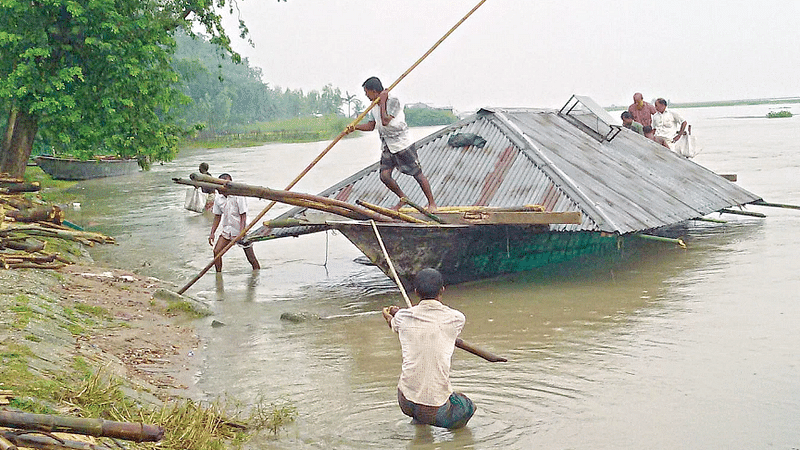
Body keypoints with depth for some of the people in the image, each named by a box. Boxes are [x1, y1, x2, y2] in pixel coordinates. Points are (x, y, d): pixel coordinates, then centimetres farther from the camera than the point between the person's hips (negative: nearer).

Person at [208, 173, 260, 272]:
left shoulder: (239, 196, -16)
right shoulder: (218, 199, 0)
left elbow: (243, 216, -16)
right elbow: (217, 217, 10)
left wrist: (241, 233, -24)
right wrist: (212, 233, 4)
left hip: (241, 230, -5)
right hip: (227, 230, 5)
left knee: (250, 257, 1)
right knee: (216, 251, -8)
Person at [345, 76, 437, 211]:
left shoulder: (393, 101, -17)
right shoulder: (374, 106, 7)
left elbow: (385, 121, -27)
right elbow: (371, 126, 10)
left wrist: (382, 102, -21)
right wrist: (354, 127, -5)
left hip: (402, 144, -7)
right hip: (387, 147, 7)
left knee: (417, 174, -2)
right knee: (384, 175, -3)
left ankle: (432, 203, 11)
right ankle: (403, 199, 18)